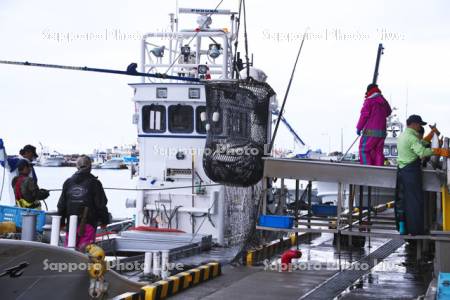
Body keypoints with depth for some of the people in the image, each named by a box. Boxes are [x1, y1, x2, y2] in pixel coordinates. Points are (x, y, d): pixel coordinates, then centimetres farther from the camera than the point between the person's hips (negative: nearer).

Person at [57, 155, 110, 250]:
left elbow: (61, 205, 12)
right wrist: (104, 220, 8)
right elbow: (101, 204, -3)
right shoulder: (94, 183, -4)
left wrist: (61, 221, 21)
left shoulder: (68, 183, 9)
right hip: (88, 224, -4)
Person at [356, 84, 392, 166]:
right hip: (382, 132, 7)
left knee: (364, 150, -2)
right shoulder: (384, 102, 13)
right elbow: (388, 112, 30)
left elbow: (364, 115, -10)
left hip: (371, 131, -7)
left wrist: (358, 128, -2)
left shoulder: (369, 101, -8)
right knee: (378, 152, 8)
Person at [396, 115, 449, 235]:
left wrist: (432, 133, 24)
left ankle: (404, 228, 15)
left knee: (404, 200, 12)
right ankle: (416, 229, -2)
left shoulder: (402, 136, 17)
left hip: (402, 170, 10)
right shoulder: (412, 137, -15)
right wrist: (439, 151, -28)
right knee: (415, 200, -4)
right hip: (411, 171, -10)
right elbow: (422, 152, -29)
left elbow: (421, 143, 23)